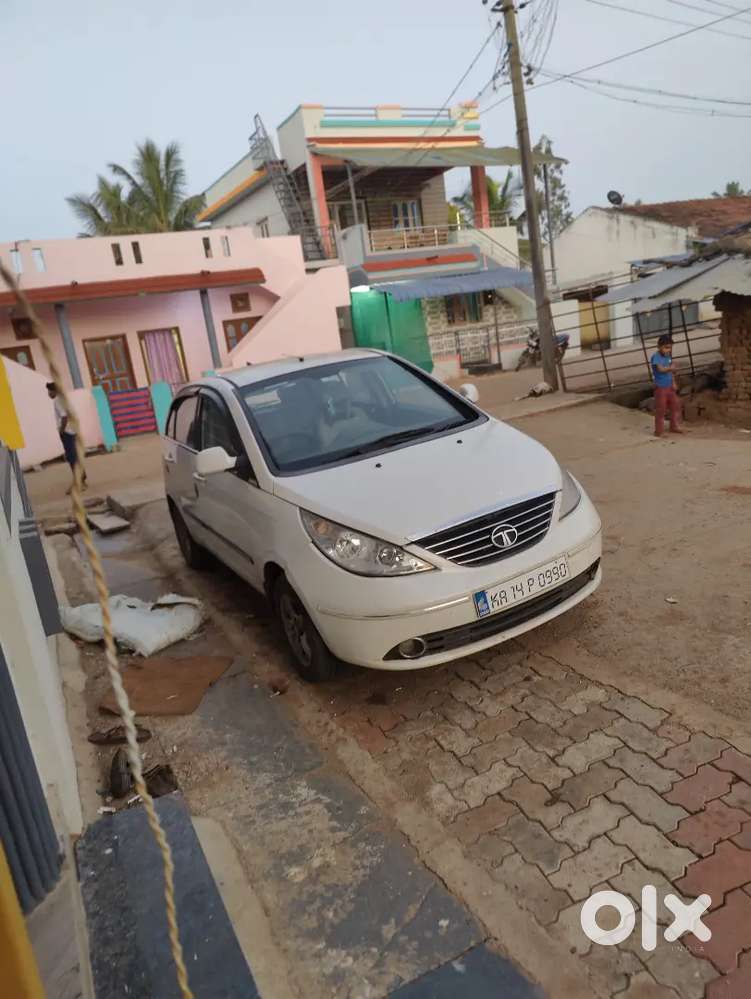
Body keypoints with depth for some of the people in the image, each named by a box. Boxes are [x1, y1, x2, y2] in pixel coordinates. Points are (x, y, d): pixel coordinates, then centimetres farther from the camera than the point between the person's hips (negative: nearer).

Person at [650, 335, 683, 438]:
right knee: (660, 410, -1)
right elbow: (661, 369, -32)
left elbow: (671, 370, 14)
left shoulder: (668, 356, 6)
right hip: (660, 388, -8)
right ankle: (659, 431, 10)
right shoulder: (656, 357, -18)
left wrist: (674, 383, 7)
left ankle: (674, 427, 32)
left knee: (675, 406, 16)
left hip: (670, 387, 8)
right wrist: (670, 368, -47)